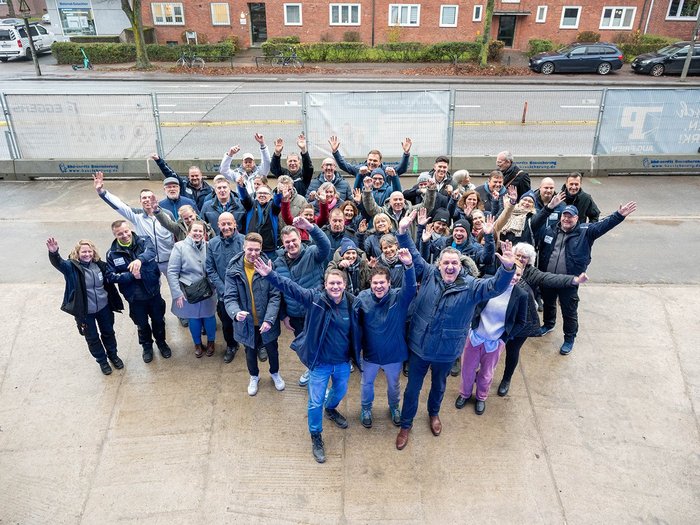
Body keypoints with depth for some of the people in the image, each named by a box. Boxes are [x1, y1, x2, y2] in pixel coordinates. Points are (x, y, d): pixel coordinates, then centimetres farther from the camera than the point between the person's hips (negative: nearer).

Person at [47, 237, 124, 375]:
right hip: (84, 311, -3)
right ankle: (102, 361, 34)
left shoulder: (100, 265, -4)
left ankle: (113, 355, 44)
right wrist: (53, 252, -59)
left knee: (108, 332, 20)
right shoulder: (72, 267, -16)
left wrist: (114, 303, 12)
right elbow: (58, 263, -37)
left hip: (103, 307, 3)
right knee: (92, 338, 12)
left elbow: (108, 284, 9)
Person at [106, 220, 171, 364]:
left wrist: (140, 259, -54)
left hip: (153, 292, 0)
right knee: (142, 324, 18)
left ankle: (161, 342, 45)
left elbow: (151, 251, -32)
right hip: (135, 297, 1)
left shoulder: (143, 242, -11)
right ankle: (147, 346, 44)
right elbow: (111, 276, -8)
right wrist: (131, 275, -21)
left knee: (158, 320, 18)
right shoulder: (112, 253, -7)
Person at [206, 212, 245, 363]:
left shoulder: (244, 241, -13)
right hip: (223, 293, 3)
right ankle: (231, 346, 44)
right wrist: (223, 289, -11)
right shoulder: (213, 243, -5)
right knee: (226, 322, 18)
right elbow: (210, 270, -2)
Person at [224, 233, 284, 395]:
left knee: (272, 350, 22)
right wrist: (236, 312, -37)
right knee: (250, 352, 23)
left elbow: (275, 296, -15)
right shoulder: (233, 269, -14)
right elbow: (230, 297, -16)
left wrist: (269, 320, -23)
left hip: (267, 322, 0)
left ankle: (275, 373, 52)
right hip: (247, 322, 1)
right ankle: (254, 376, 52)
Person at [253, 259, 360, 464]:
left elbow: (357, 331, -1)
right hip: (319, 363, -3)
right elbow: (291, 288, -23)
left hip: (343, 362, 3)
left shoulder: (352, 303, -12)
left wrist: (357, 356, 3)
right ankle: (316, 438, 33)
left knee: (340, 391, 29)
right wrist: (270, 275, -34)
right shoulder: (315, 298, -19)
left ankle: (331, 409, 63)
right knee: (315, 403, 8)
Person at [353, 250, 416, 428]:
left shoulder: (399, 297, -21)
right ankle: (366, 409, 53)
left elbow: (411, 287, -42)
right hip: (370, 353, 0)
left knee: (393, 384, 26)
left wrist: (409, 265, -61)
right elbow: (356, 325, -10)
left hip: (394, 353, 0)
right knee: (367, 383, 25)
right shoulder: (362, 298, -19)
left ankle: (394, 407, 56)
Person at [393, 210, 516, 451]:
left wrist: (507, 268, -46)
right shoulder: (429, 274, -10)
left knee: (438, 385, 27)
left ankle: (434, 413, 58)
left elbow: (495, 286, -26)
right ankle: (406, 424, 39)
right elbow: (413, 256, -6)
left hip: (447, 351, 0)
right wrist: (403, 233, -20)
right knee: (413, 387, 16)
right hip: (419, 346, 0)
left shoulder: (471, 286, -14)